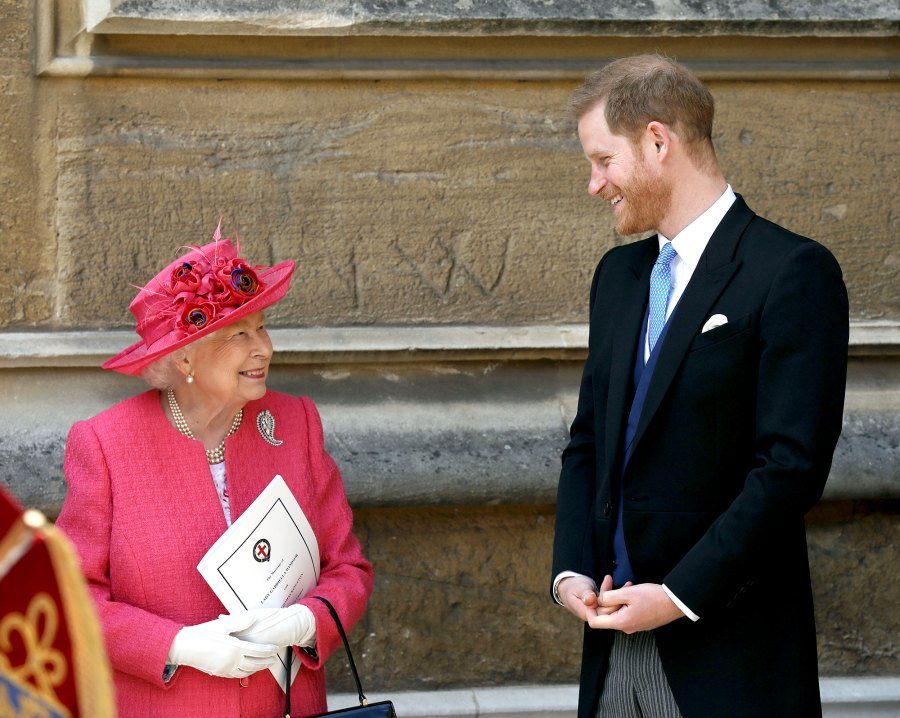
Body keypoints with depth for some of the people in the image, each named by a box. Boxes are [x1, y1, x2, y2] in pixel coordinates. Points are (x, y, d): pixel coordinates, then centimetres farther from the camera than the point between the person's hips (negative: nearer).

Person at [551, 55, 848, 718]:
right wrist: (573, 570, 2)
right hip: (616, 638, 6)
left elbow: (792, 465, -15)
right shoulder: (620, 273, 15)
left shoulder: (791, 272, -9)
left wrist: (679, 595, -16)